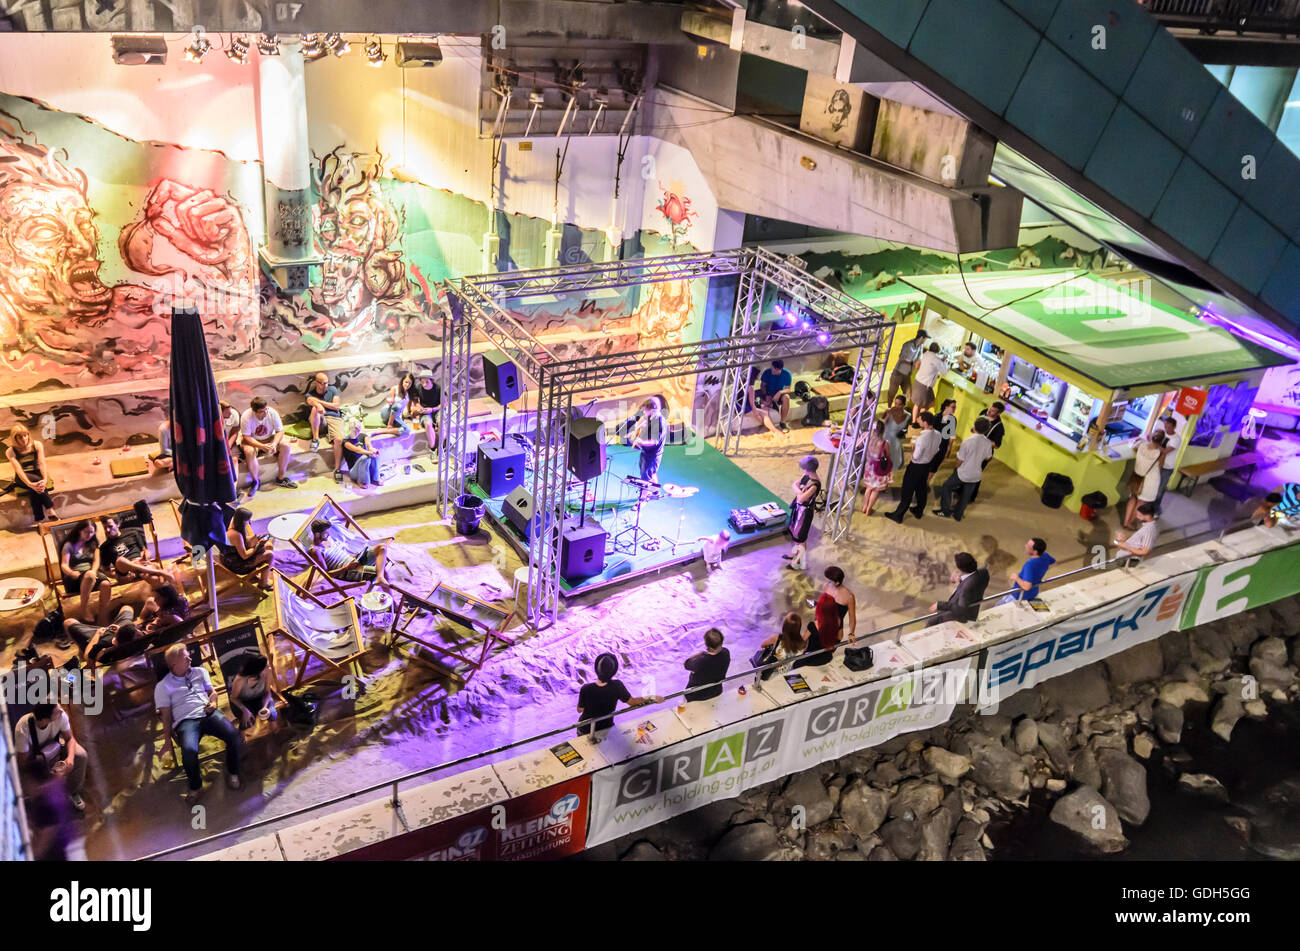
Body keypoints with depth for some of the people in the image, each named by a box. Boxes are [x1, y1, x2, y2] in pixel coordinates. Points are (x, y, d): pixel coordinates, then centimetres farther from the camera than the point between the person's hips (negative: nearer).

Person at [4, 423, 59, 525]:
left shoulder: (37, 445, -4)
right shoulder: (10, 452, -8)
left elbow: (42, 463, -13)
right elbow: (18, 469, -20)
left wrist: (45, 479, -31)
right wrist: (30, 484, -36)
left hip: (38, 473, 2)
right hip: (22, 478, -2)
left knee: (34, 491, -33)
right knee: (36, 479, -35)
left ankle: (40, 519, -39)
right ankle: (50, 508, -39)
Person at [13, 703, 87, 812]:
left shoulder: (61, 714, -32)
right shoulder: (22, 729, -38)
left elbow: (70, 738, -15)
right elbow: (23, 759, -25)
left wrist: (70, 757, -35)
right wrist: (49, 771, -34)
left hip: (54, 745, 2)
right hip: (33, 757, -2)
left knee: (81, 755, -21)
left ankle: (73, 791, 2)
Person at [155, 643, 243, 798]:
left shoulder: (200, 672, 20)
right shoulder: (163, 686, 10)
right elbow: (166, 715, 7)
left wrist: (213, 702, 2)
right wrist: (167, 739, 0)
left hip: (208, 714, 3)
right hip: (186, 721, -3)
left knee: (233, 734, -27)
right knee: (189, 750, -35)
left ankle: (232, 772, -1)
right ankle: (195, 786, -8)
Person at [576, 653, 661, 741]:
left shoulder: (586, 689, -32)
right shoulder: (616, 686, -28)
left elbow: (580, 709, -15)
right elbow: (632, 702, -15)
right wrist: (651, 698, -2)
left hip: (586, 728, -1)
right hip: (606, 728, 1)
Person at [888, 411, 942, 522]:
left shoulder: (922, 438, -33)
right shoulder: (937, 435, -9)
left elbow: (915, 457, -25)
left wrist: (913, 447, -10)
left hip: (916, 467, -7)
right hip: (928, 465, 7)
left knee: (907, 491, 6)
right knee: (922, 488, 24)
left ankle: (898, 515, 17)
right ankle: (919, 511, 42)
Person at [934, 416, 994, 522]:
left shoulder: (967, 441, -25)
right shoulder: (988, 443, -10)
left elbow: (960, 460, -16)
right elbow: (987, 457, 9)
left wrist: (957, 468, 4)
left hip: (963, 473, -5)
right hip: (976, 475, 5)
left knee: (946, 488, 17)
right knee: (966, 496, 20)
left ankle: (945, 511, 25)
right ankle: (957, 515, 33)